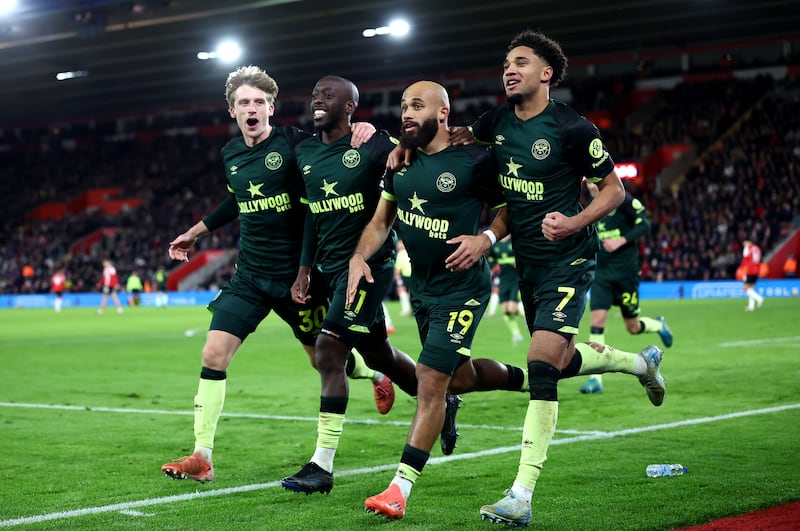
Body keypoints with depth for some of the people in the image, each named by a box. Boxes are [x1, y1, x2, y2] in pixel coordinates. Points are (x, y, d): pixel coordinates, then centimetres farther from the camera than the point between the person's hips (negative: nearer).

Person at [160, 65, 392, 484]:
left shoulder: (294, 143, -12)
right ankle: (202, 457, -2)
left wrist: (363, 128, -28)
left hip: (296, 274, -4)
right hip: (249, 276, 4)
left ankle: (377, 372, 46)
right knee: (213, 355, -9)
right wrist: (195, 232, 32)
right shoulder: (230, 155, 6)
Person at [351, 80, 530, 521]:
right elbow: (381, 221, 9)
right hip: (421, 287, 8)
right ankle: (527, 378, 47)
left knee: (431, 381, -12)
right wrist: (359, 256, -7)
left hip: (461, 290, -7)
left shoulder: (474, 161, -15)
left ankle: (400, 489, -10)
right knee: (461, 377, 19)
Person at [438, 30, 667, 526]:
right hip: (528, 262, 8)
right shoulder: (497, 122, 4)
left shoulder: (573, 129, -14)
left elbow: (615, 189, -6)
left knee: (541, 364, -18)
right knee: (564, 361, 18)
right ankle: (642, 362, 48)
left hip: (568, 262, -7)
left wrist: (575, 222, -23)